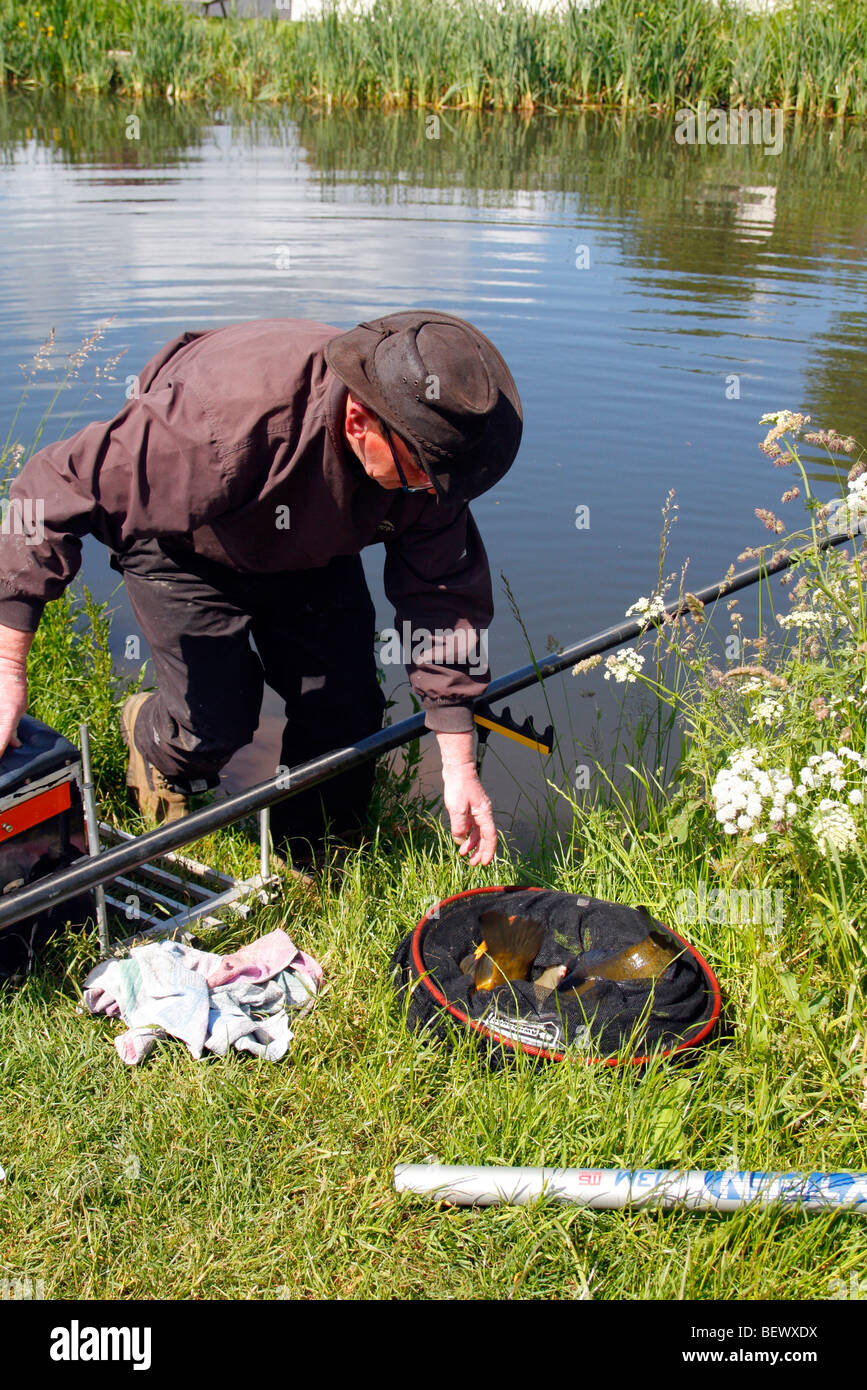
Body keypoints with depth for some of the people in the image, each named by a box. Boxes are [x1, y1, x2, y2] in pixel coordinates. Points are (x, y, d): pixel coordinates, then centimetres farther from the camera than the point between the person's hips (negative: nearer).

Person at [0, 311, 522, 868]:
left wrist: (459, 765, -22)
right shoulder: (225, 423, -45)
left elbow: (445, 593, -20)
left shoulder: (426, 447, -28)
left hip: (313, 545, 5)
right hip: (184, 545, -4)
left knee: (347, 708, -3)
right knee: (217, 720, -12)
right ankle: (150, 735, 27)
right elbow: (54, 493, -38)